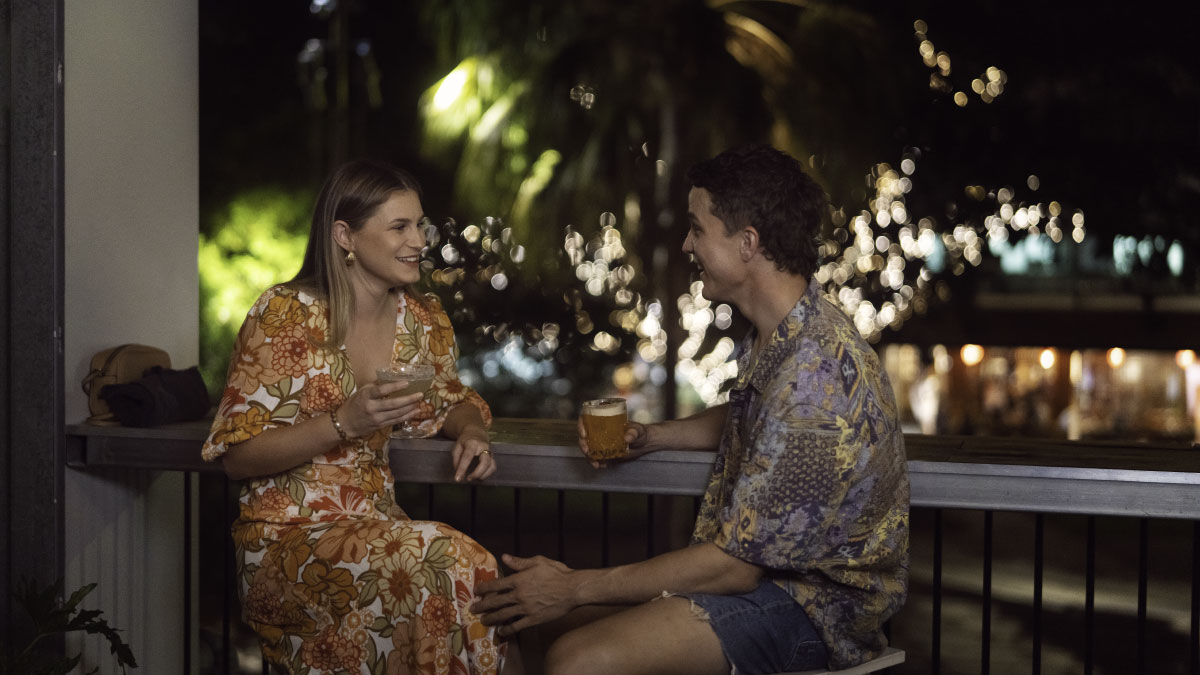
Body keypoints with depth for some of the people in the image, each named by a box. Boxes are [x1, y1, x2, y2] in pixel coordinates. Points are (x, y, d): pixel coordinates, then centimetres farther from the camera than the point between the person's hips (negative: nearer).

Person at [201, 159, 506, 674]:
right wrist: (343, 424, -21)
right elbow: (236, 457, -8)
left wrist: (472, 433, -1)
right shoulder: (286, 315, -8)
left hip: (375, 525, 5)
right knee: (446, 559, -29)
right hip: (287, 536, -4)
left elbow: (453, 401, 24)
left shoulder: (423, 319, 6)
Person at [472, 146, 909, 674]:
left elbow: (734, 565, -25)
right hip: (768, 562, 10)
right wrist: (650, 437, 10)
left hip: (813, 607, -10)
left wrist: (575, 589, -19)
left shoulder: (813, 375, -27)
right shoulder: (782, 334, 5)